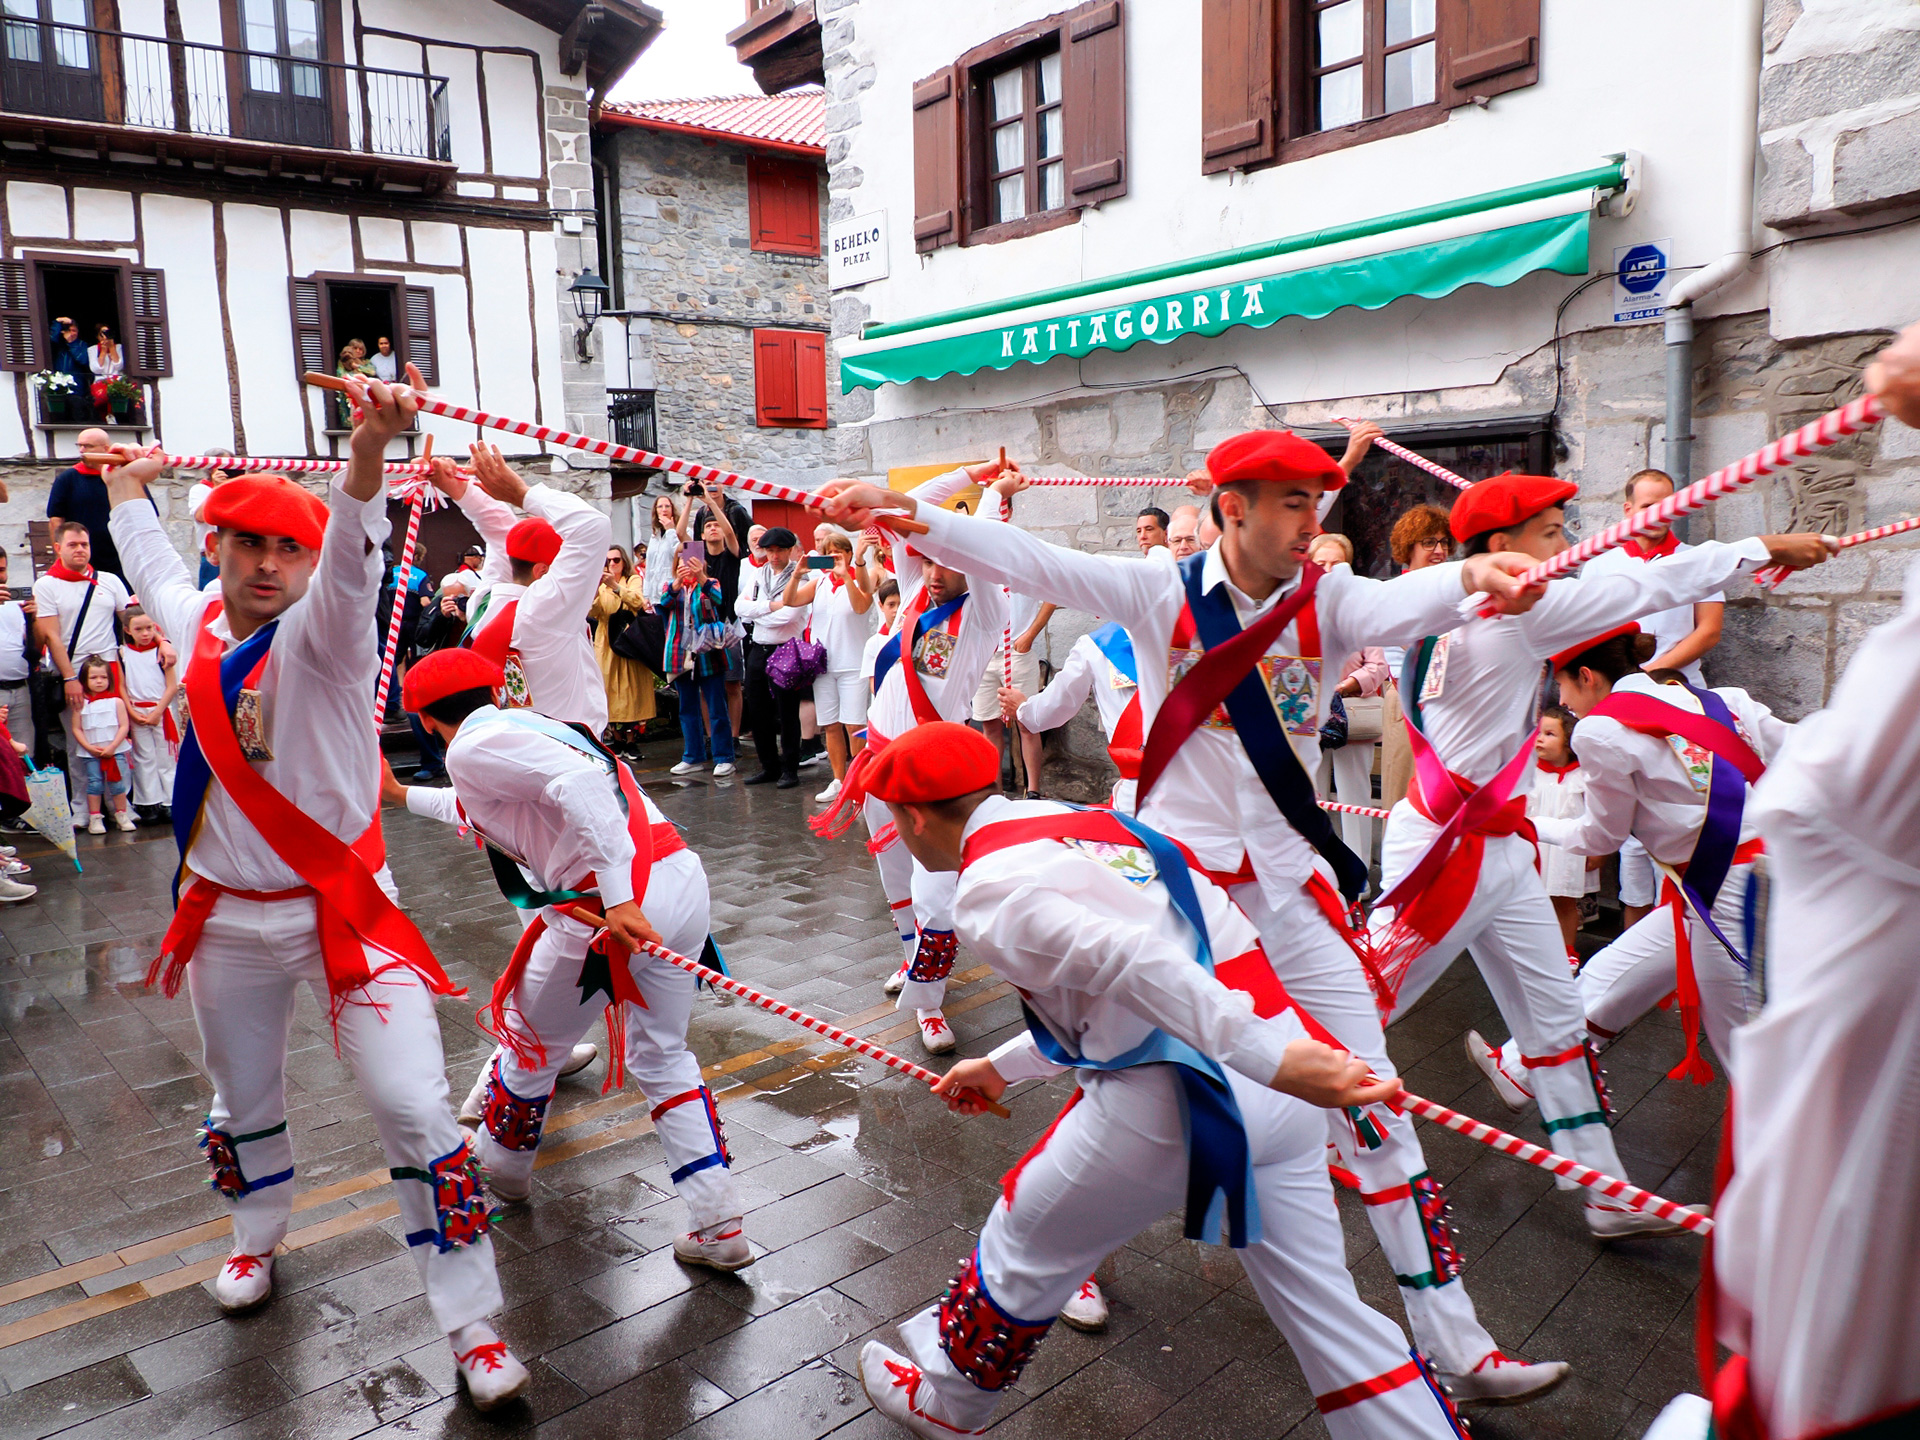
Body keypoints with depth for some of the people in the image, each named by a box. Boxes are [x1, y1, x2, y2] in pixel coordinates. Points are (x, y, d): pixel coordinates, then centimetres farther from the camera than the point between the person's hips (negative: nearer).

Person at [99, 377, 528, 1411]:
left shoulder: (319, 630, -14)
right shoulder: (196, 626, 3)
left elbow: (349, 559, -38)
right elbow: (152, 569, 28)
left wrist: (366, 455, -57)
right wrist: (127, 490, 43)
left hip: (341, 909, -5)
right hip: (228, 919, 6)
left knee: (415, 1110, -10)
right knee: (242, 1100, 24)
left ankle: (474, 1332, 3)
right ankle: (257, 1236, 54)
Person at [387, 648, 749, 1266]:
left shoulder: (473, 747, -1)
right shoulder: (532, 724, 26)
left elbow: (579, 784, -20)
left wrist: (618, 900, -25)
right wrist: (402, 795, 60)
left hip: (611, 908, -8)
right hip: (684, 880, 8)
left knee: (530, 1044, 20)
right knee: (661, 1057, 20)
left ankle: (498, 1172, 46)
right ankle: (721, 1227, 18)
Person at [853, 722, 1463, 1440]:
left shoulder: (987, 891, -7)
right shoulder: (1075, 819, 19)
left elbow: (1133, 966, -23)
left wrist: (1273, 1060, -27)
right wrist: (1000, 1067, 35)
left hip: (1172, 1098, -7)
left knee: (1025, 1247, 18)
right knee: (1321, 1306, 19)